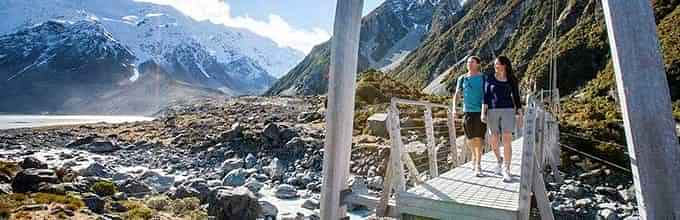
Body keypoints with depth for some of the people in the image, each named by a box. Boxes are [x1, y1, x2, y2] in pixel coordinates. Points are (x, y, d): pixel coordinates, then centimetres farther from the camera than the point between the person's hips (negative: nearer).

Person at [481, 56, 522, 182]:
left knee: (507, 141, -13)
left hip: (508, 111, -1)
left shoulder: (512, 80, 6)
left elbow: (516, 97, 11)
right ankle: (499, 159, 36)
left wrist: (520, 113, 5)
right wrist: (483, 112, -8)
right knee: (493, 141, 4)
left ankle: (507, 170, -8)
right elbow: (486, 96, 0)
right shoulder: (490, 79, 5)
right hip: (493, 112, 1)